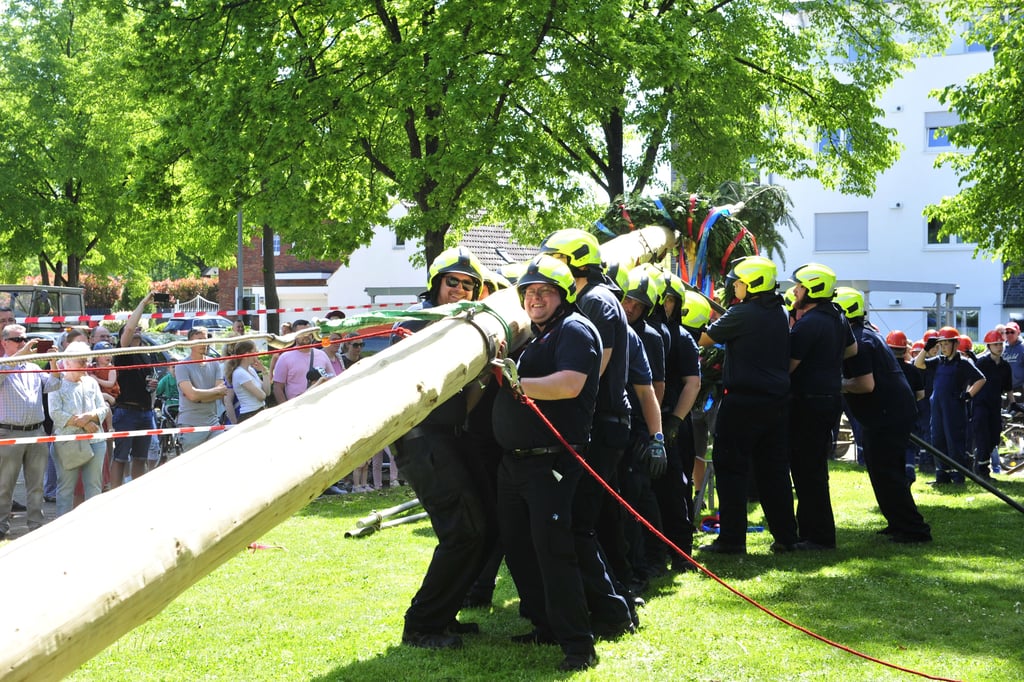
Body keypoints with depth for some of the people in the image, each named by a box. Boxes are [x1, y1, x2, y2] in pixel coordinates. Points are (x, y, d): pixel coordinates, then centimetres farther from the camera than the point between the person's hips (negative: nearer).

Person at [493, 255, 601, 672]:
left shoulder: (574, 330, -7)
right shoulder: (528, 336, 19)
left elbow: (569, 384, -24)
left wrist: (517, 383, -24)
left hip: (551, 461, -9)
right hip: (513, 461, 9)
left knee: (551, 547, -14)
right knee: (517, 547, 13)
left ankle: (578, 644, -9)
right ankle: (546, 626, 25)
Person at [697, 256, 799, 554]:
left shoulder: (741, 314, -13)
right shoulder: (781, 312, 10)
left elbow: (705, 339, -6)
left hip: (744, 401, -7)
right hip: (777, 401, 7)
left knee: (731, 468, 0)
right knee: (774, 470, 12)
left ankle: (732, 538, -1)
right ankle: (786, 536, 13)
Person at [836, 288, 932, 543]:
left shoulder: (857, 340, -17)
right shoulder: (866, 332, 16)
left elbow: (866, 385, -24)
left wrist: (839, 385, -11)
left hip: (887, 414, -11)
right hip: (896, 410, 11)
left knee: (885, 472, -7)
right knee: (885, 470, 17)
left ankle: (913, 529, -5)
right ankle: (900, 523, 24)